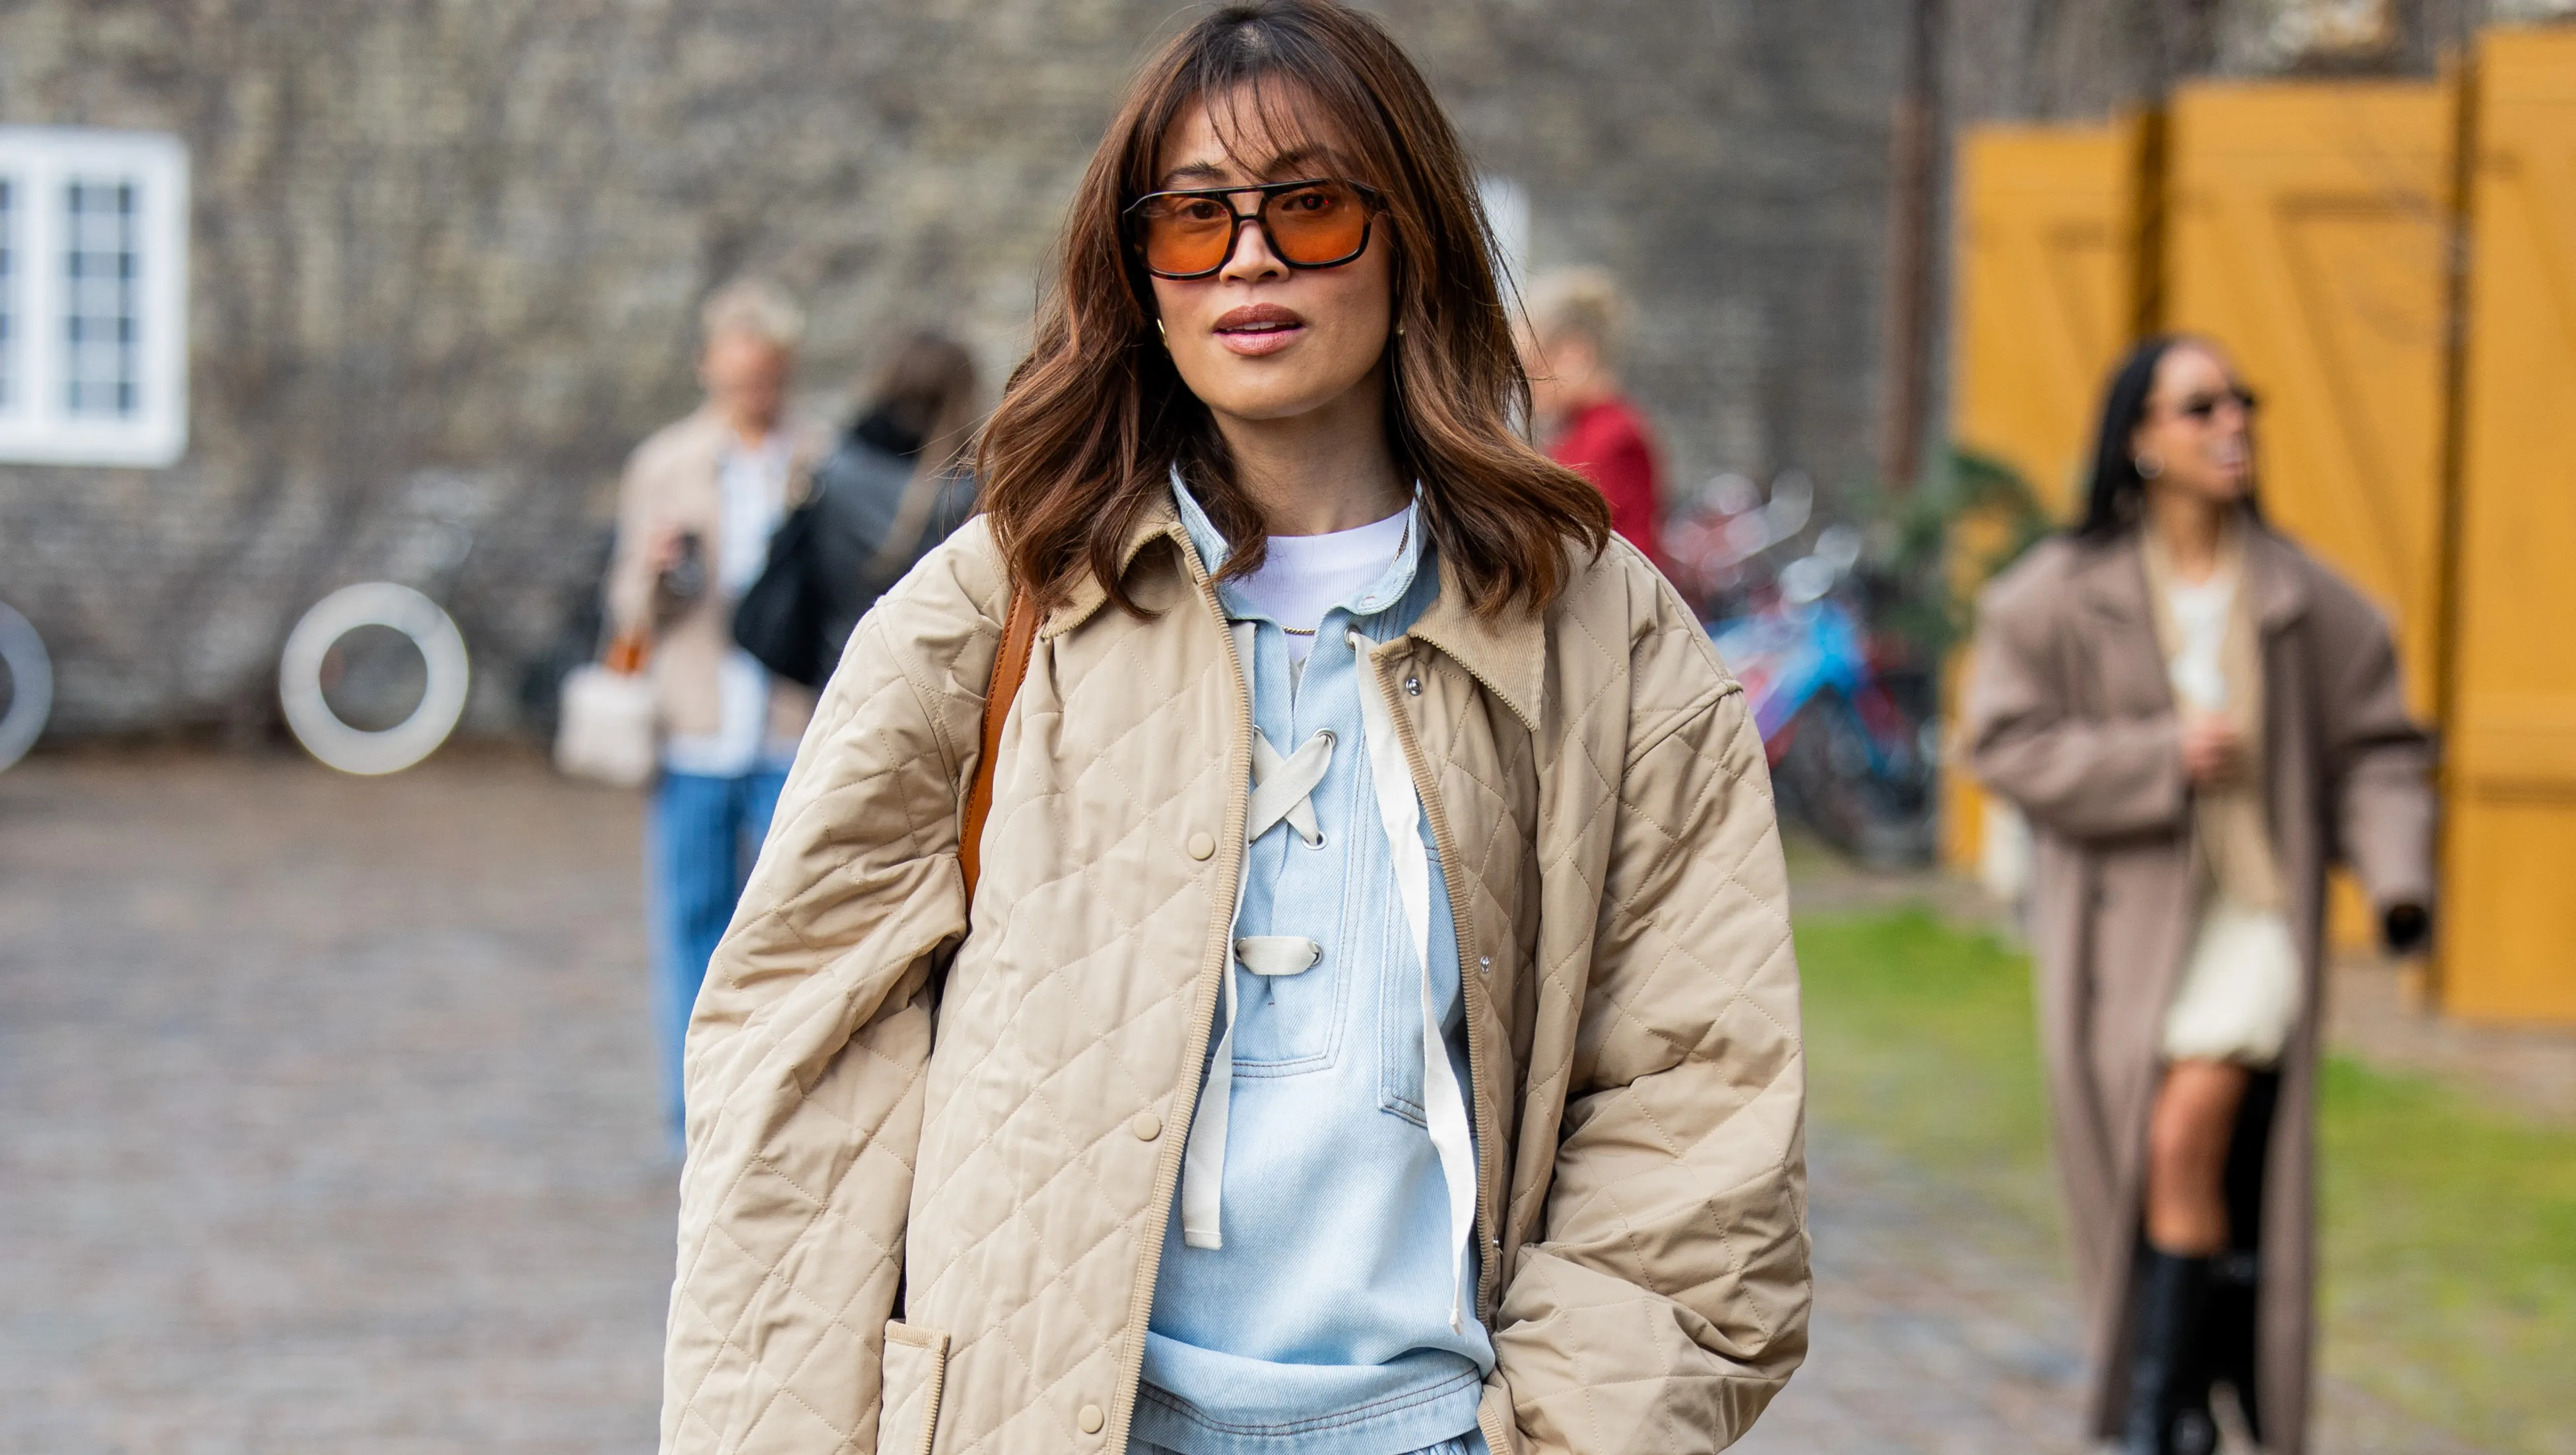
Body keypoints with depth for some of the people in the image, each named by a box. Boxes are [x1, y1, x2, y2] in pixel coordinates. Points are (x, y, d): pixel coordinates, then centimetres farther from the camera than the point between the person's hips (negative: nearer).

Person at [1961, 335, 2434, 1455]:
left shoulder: (2304, 598, 1)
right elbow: (2003, 742, -6)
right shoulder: (2059, 594, -2)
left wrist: (2398, 877, -10)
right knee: (2129, 1188, 7)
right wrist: (2161, 760, -15)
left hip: (2253, 912, -1)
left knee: (2188, 1133, -20)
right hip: (2119, 922, 1)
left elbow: (2374, 750, 6)